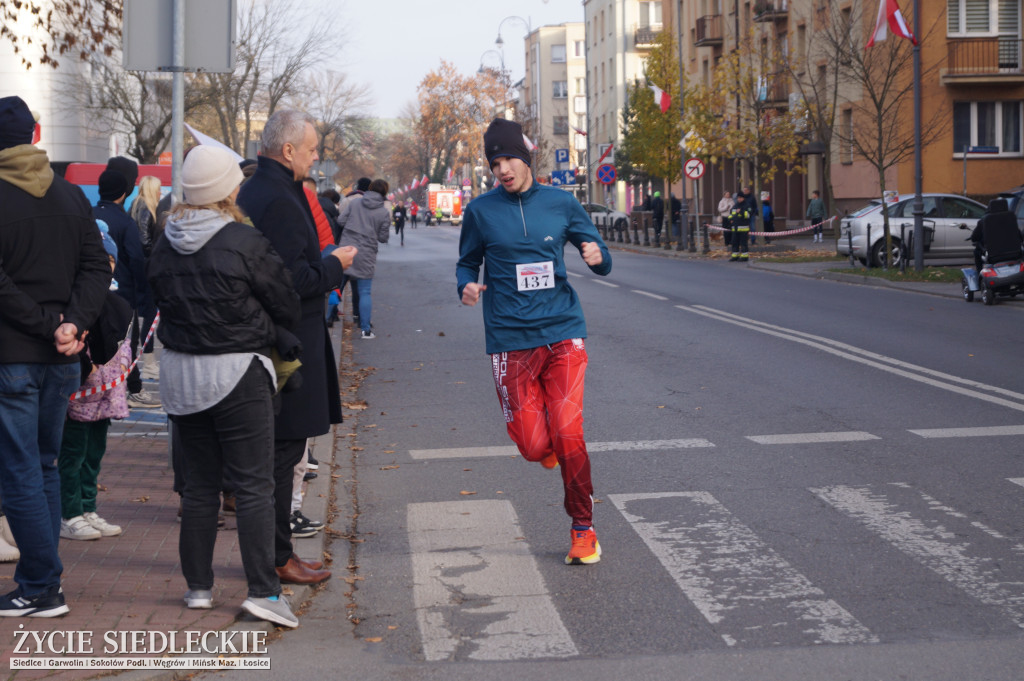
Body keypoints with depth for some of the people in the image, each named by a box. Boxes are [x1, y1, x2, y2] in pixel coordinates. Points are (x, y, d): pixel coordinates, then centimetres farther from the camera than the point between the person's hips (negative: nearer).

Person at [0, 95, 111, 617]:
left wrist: (49, 324, -14)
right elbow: (97, 267, 2)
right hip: (61, 360, 6)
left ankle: (42, 588, 2)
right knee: (44, 466, 16)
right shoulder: (72, 197, 7)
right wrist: (73, 323, -8)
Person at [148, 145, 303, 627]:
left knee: (199, 484, 14)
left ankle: (198, 586, 19)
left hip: (180, 372, 5)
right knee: (254, 486, -2)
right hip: (238, 373, -5)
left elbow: (160, 300, 14)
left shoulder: (165, 247, 2)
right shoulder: (244, 243, -13)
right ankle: (263, 590, -5)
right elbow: (288, 307, -5)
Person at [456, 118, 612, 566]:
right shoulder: (481, 211, 3)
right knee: (533, 446, -4)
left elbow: (601, 261, 12)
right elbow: (467, 263, 13)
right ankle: (547, 444, 36)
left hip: (562, 332, 0)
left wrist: (598, 257, -12)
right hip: (510, 339, 0)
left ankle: (583, 528, 9)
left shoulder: (560, 204, 5)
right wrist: (467, 286, -10)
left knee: (568, 435, -10)